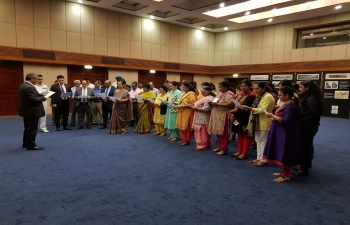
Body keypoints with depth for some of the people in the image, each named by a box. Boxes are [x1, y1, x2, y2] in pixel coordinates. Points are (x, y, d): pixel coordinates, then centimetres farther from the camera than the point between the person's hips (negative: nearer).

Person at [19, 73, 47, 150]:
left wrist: (40, 95, 7)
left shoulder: (23, 85, 12)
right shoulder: (29, 87, -22)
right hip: (32, 111, -11)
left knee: (28, 128, 19)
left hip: (27, 111, 11)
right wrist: (43, 98, -12)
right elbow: (33, 99, -26)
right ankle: (31, 145, 5)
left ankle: (26, 143, 28)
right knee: (32, 129, -2)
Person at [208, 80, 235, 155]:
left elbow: (230, 104, -24)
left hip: (224, 116, -9)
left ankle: (224, 149, 3)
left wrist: (217, 104, -24)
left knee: (224, 133, -3)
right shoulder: (221, 94, 17)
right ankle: (220, 147, 23)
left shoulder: (229, 94, -12)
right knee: (219, 132, 13)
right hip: (218, 116, 9)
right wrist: (213, 103, 3)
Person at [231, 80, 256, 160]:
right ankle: (239, 151, 24)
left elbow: (245, 106, -22)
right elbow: (234, 104, 10)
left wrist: (237, 110, -32)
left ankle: (244, 153, 8)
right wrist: (232, 113, -2)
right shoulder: (239, 94, 12)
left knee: (245, 135, 2)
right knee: (240, 134, 14)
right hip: (238, 117, 7)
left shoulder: (251, 96, -11)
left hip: (246, 118, -7)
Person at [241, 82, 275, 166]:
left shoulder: (268, 97, -15)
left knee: (263, 141, -2)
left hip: (264, 123, -10)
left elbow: (263, 110, -24)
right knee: (258, 141, 13)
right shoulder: (259, 96, 15)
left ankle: (263, 160, 6)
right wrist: (249, 108, 6)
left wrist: (249, 108, -29)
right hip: (257, 122, 10)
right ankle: (259, 158, 21)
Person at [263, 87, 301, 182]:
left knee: (285, 154, -2)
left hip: (286, 134, -11)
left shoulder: (290, 106, -20)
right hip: (282, 133, 11)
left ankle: (286, 176, 8)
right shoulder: (287, 104, 14)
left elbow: (286, 120, -26)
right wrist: (275, 115, 8)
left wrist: (273, 116, -20)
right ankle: (285, 172, 28)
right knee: (283, 154, 17)